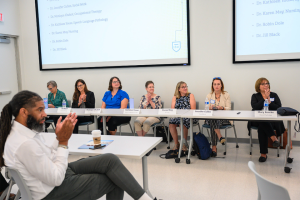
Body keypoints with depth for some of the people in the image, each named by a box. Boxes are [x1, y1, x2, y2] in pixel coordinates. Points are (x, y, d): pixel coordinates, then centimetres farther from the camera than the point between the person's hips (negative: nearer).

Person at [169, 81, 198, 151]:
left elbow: (193, 109, -3)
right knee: (171, 123, -27)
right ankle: (176, 144, -12)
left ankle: (184, 144, -16)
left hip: (188, 116, -3)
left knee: (182, 123, -34)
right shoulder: (175, 97, 16)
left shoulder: (190, 95, 7)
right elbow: (172, 108, 7)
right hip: (177, 116, 3)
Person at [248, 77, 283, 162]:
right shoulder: (255, 96, 14)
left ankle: (263, 154, -34)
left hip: (272, 121, 0)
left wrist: (269, 102, -10)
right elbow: (255, 107, -8)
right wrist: (264, 98, -10)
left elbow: (279, 108, 2)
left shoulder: (274, 95, 17)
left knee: (261, 127, -34)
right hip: (258, 120, 0)